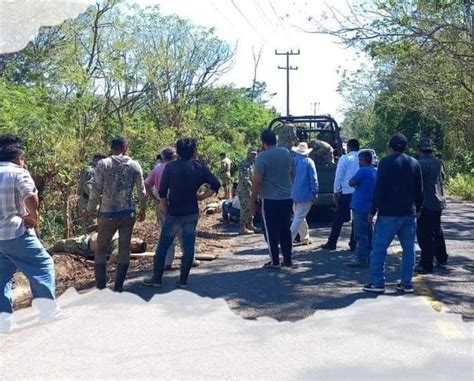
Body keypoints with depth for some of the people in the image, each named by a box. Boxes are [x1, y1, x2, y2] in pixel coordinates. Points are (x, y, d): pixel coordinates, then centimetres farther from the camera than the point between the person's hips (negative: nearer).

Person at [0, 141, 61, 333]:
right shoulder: (18, 172, -7)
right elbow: (31, 197, -23)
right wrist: (34, 217, -6)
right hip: (15, 233, -7)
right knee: (42, 264, 5)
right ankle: (48, 306, 1)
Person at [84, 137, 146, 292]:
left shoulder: (103, 164, -6)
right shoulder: (135, 165, 0)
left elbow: (96, 190, -8)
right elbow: (141, 190, 4)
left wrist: (90, 210, 5)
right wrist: (142, 209, 19)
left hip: (108, 214, -1)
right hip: (128, 213, 2)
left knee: (101, 249, 11)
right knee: (124, 249, 9)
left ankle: (100, 286, 7)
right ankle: (118, 286, 10)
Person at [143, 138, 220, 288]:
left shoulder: (170, 167, -5)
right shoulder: (200, 167, 0)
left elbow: (162, 192, -6)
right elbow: (216, 185, -5)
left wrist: (166, 210, 5)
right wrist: (202, 196, 5)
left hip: (174, 214, -2)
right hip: (192, 214, 2)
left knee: (162, 246, 8)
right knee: (188, 247, 7)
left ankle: (157, 279, 13)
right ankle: (183, 280, 10)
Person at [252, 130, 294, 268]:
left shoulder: (262, 157, -13)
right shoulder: (287, 153, 6)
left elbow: (257, 180, -16)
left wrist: (254, 200, -8)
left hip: (270, 200, -6)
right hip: (287, 198, 6)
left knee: (271, 231, 2)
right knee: (285, 230, 13)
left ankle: (275, 261, 5)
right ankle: (287, 259, 18)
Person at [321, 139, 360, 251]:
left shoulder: (345, 158, -3)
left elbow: (338, 176, -4)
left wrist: (336, 191, 2)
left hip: (346, 192, -3)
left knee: (338, 219, 5)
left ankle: (331, 243, 8)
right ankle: (354, 244, 12)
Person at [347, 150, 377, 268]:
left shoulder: (363, 171, -16)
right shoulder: (375, 172, 13)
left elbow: (351, 183, -15)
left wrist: (356, 183, 3)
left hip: (360, 207, -9)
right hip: (369, 207, 9)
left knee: (361, 234, -6)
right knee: (367, 233, 15)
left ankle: (361, 260, -5)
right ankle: (367, 258, 22)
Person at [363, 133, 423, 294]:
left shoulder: (386, 163, -8)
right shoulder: (414, 163, 9)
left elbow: (379, 189, -11)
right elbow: (419, 189, 12)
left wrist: (373, 211, -6)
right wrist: (418, 208, 23)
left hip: (389, 214, -5)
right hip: (409, 213, 5)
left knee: (379, 248, -1)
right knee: (409, 249, 11)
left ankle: (377, 283, -3)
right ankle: (406, 283, 13)